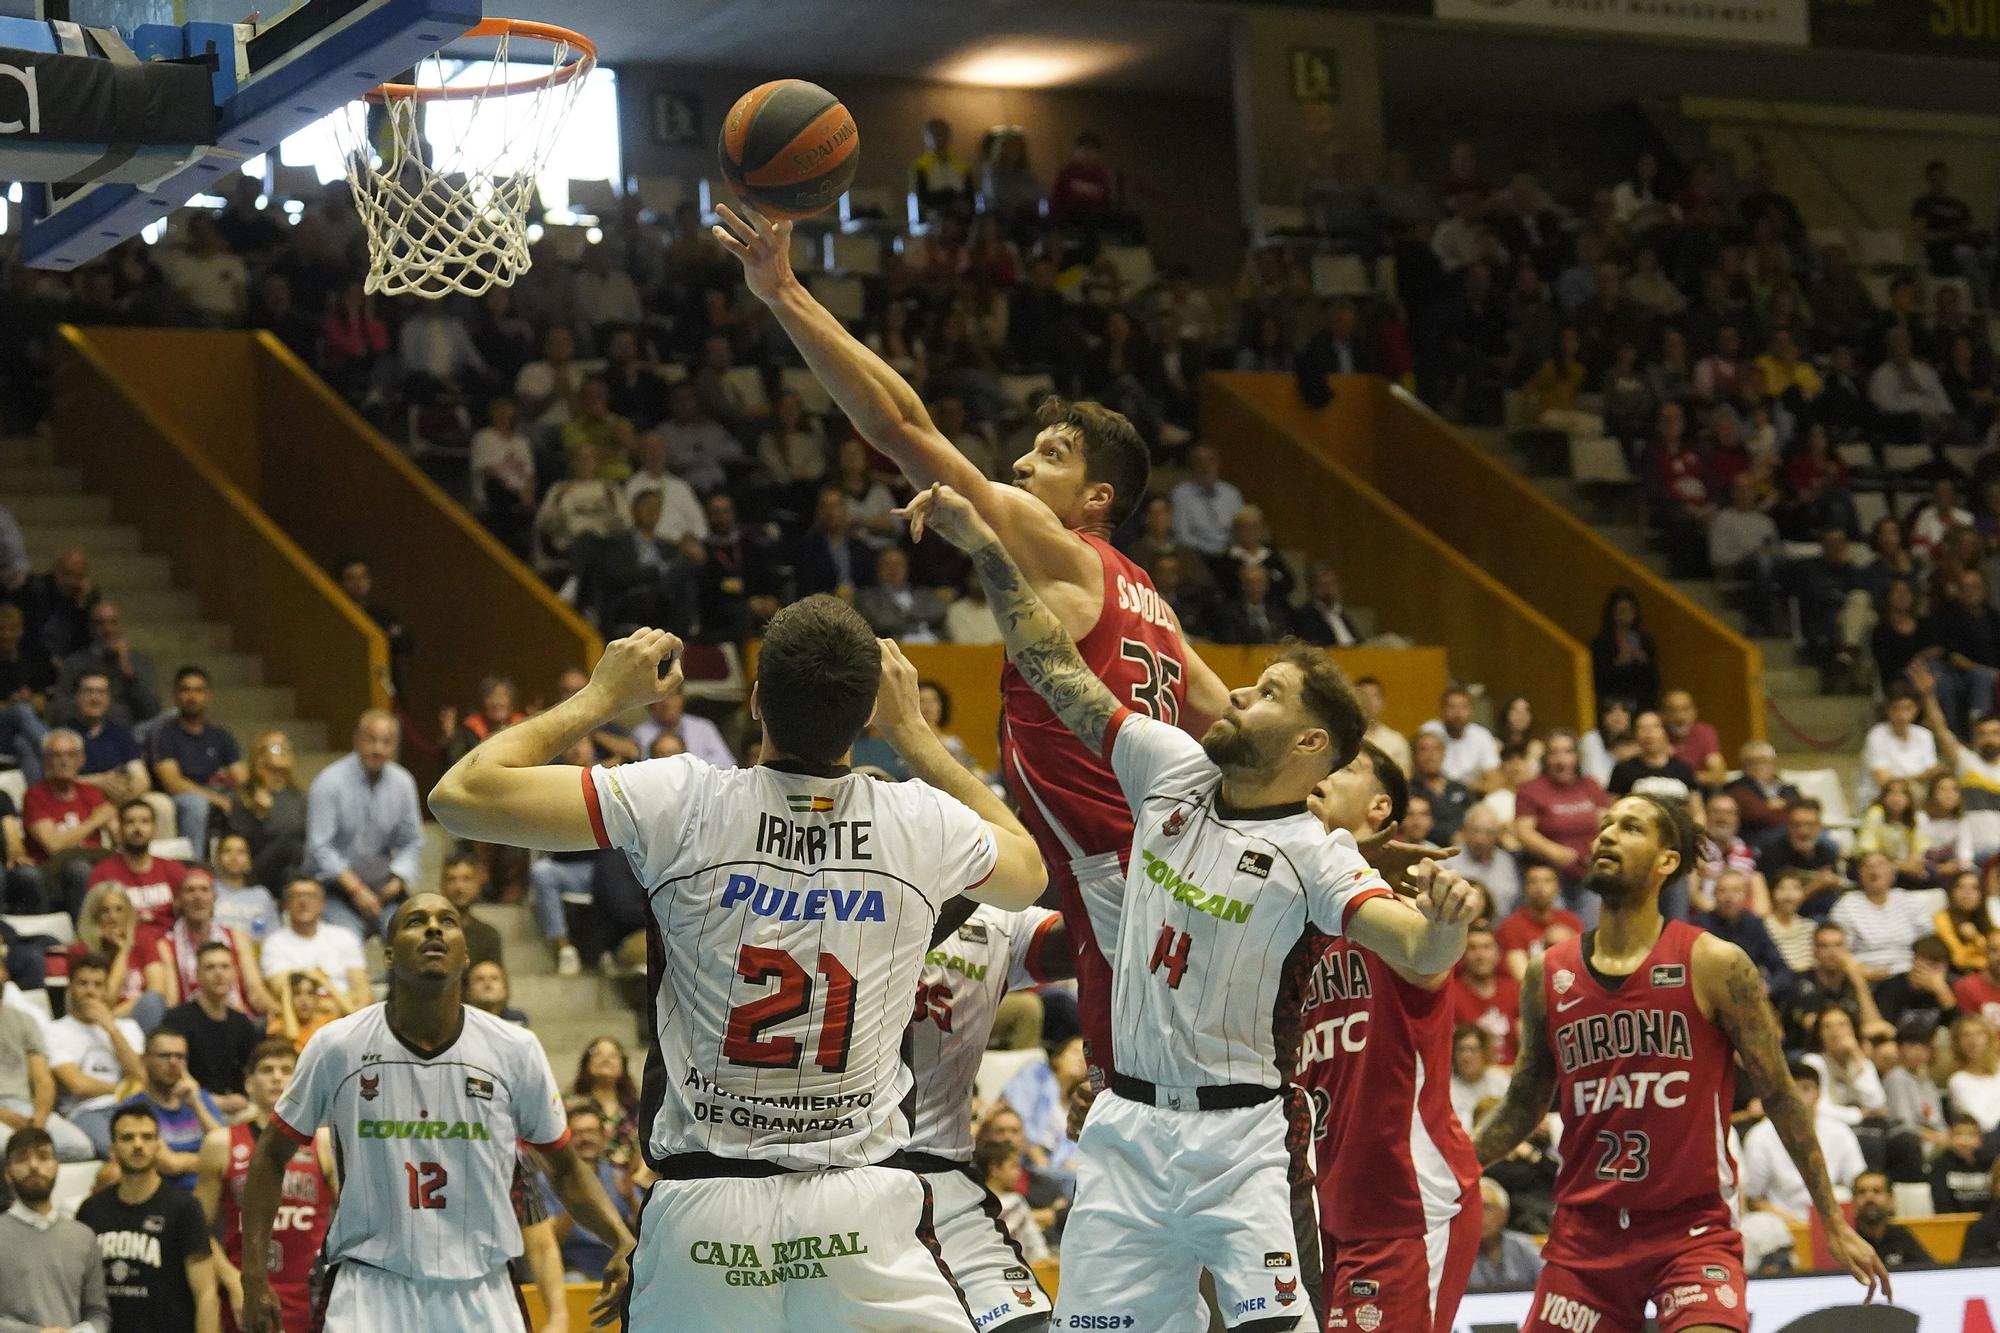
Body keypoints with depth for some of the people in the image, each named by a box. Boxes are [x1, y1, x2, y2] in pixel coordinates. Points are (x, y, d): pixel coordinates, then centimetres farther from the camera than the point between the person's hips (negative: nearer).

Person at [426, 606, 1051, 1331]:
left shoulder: (682, 803, -7)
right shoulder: (925, 823, 0)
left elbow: (461, 794, -3)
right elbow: (1028, 874, 25)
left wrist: (601, 697, 9)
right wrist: (910, 727, 27)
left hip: (705, 1210, 0)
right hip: (862, 1213, 0)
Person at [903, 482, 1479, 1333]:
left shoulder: (1311, 855, -9)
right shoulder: (1173, 769, 5)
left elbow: (1419, 954, -22)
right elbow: (1057, 669, 7)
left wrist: (1446, 919, -46)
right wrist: (983, 545, 2)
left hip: (1236, 1137, -5)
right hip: (1128, 1126, 5)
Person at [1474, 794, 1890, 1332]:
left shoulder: (1714, 965, -5)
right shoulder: (1549, 975, 5)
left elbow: (1780, 1096, 0)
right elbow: (1524, 1105, 16)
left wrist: (1835, 1224, 0)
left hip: (1693, 1228, -4)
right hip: (1585, 1231, 4)